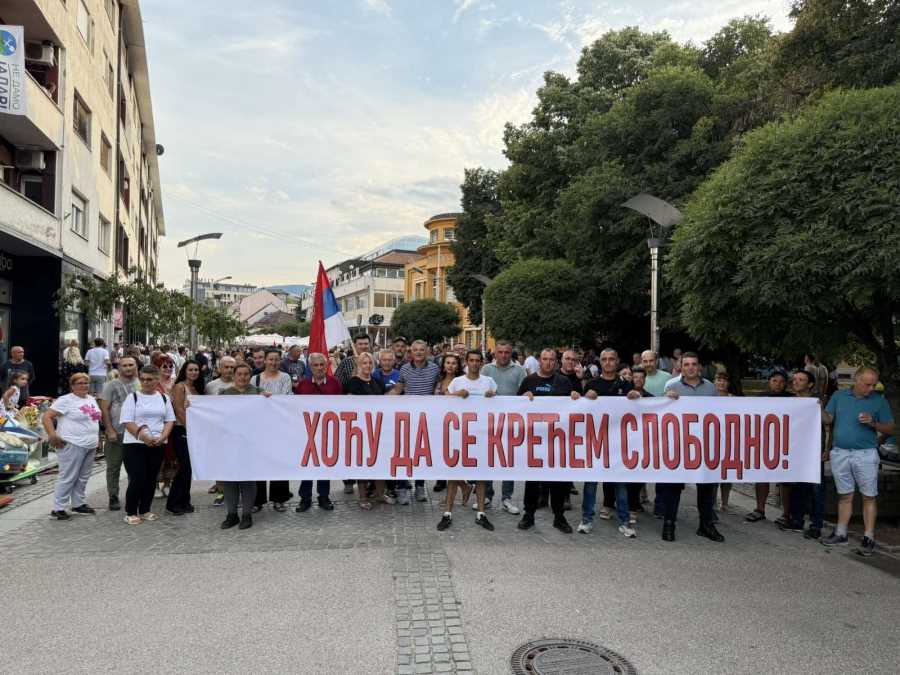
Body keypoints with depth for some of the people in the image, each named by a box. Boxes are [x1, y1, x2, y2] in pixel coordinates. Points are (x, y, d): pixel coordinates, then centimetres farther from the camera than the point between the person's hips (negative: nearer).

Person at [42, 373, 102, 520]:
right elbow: (46, 417, -14)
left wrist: (97, 437, 18)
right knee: (68, 477, -5)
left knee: (83, 477, 14)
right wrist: (52, 435, -23)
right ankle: (58, 508, 3)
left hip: (91, 446, 8)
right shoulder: (66, 400, -9)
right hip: (72, 445, -7)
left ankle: (78, 504, 24)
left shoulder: (91, 399, 15)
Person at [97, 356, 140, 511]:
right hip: (116, 433, -3)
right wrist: (110, 430, -10)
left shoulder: (140, 385, 7)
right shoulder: (111, 385, -1)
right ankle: (113, 497, 15)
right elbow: (104, 409, -4)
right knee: (114, 467, 5)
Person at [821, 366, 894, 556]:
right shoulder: (839, 396, 7)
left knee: (868, 497, 2)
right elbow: (828, 419, 5)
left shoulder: (879, 401, 2)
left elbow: (890, 428, 3)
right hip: (840, 453, 2)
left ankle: (868, 538, 10)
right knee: (845, 496, 11)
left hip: (865, 454, -2)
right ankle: (841, 534, 20)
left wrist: (873, 423, -15)